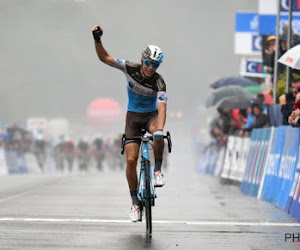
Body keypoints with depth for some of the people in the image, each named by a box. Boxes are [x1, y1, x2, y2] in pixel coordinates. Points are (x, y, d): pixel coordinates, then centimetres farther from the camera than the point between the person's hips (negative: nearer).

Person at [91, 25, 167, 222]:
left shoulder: (159, 82, -22)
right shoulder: (130, 69, -16)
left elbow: (162, 107, -34)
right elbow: (104, 58, -16)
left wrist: (160, 129, -50)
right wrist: (97, 39, -32)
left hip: (151, 115, -1)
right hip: (133, 115, 1)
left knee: (158, 135, -38)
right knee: (131, 160, -10)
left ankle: (158, 170, -14)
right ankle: (135, 202, 2)